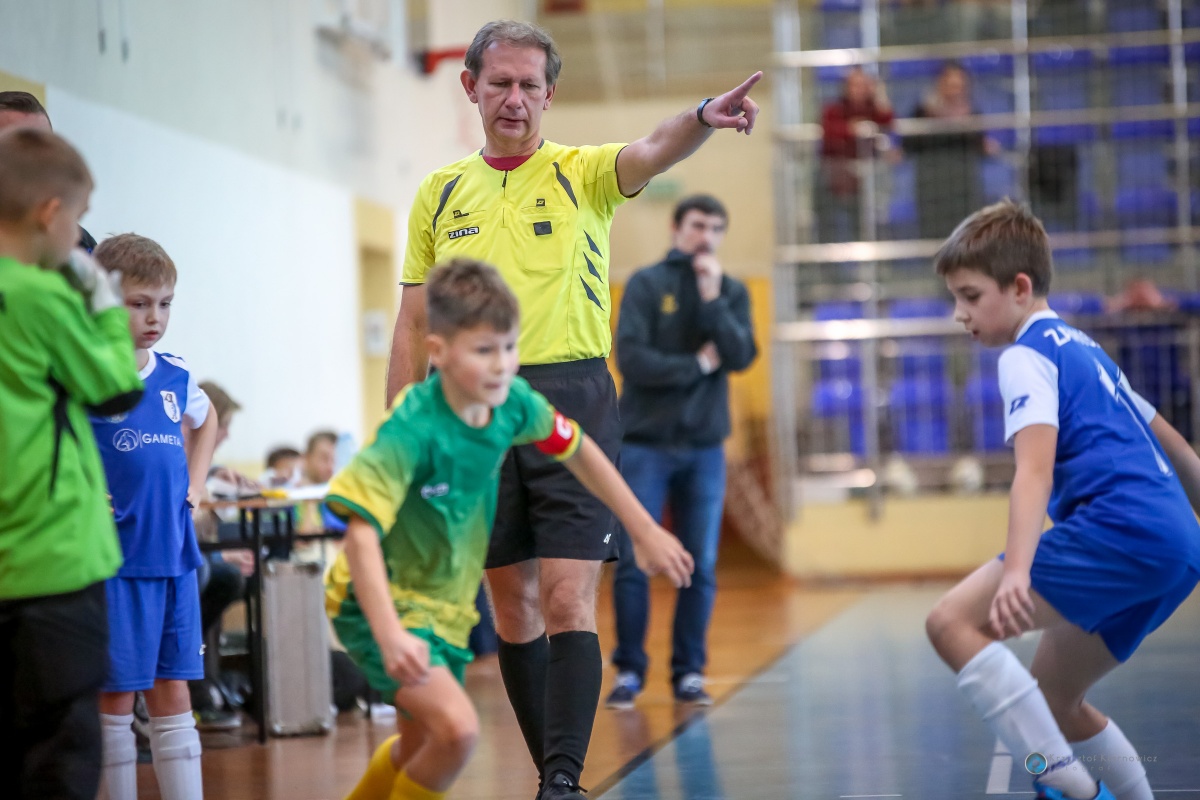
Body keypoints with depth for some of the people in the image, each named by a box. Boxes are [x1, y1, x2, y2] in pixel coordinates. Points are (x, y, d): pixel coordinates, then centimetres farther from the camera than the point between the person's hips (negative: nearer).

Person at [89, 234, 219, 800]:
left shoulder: (176, 376, 9)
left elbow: (205, 423, 30)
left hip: (173, 556, 5)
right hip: (112, 559, -5)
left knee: (172, 694, 8)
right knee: (115, 698, 2)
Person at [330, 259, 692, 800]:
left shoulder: (513, 403, -11)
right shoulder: (412, 430, -30)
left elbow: (579, 451, 7)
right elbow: (362, 531, -35)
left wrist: (645, 531, 10)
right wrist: (389, 634, -45)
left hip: (446, 601, 7)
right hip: (379, 600, -7)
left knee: (419, 749, 21)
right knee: (456, 728, -27)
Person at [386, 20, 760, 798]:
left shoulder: (581, 172, 2)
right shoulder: (440, 192, 11)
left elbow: (652, 153, -20)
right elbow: (414, 324, 13)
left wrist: (703, 118, -42)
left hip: (571, 400, -3)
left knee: (569, 603, -11)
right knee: (514, 607, 7)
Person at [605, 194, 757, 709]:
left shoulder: (732, 292, 9)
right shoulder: (647, 284, 0)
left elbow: (741, 357, -6)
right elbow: (631, 357, -12)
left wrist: (712, 298, -12)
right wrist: (696, 365, -7)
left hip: (705, 447, 3)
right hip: (644, 443, -3)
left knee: (701, 569, 3)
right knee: (633, 565, -3)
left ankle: (689, 672, 11)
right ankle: (629, 671, 6)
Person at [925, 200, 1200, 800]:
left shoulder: (1027, 355, -1)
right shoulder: (1083, 350, 28)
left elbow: (1035, 470, -18)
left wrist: (1016, 571, -30)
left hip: (1121, 528, -10)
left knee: (952, 622, -17)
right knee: (1051, 698, 19)